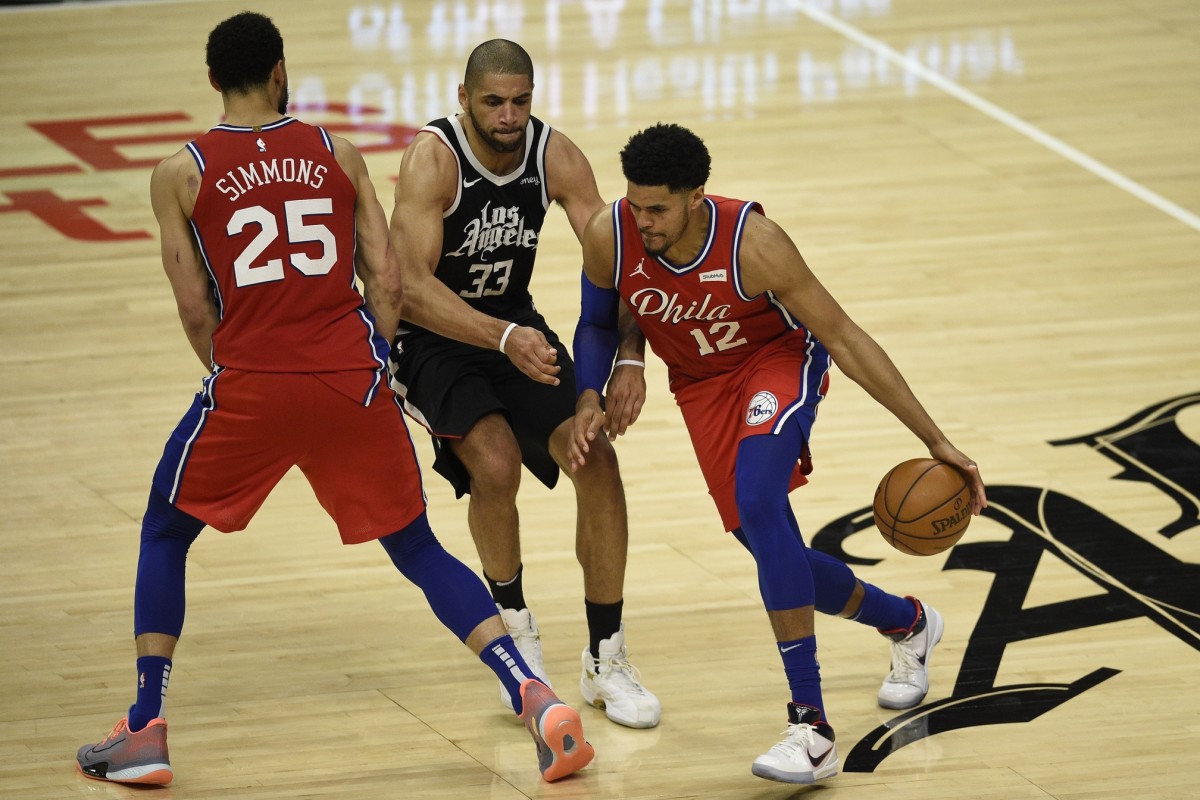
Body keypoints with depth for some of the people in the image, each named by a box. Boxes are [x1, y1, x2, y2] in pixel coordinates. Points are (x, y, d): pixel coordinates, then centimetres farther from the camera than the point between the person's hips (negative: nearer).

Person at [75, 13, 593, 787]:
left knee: (165, 536, 21)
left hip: (251, 383, -2)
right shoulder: (339, 155, 9)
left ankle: (146, 732, 14)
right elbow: (388, 278, 4)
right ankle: (536, 700, -2)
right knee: (418, 550, 14)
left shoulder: (181, 174, 3)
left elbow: (196, 307, 0)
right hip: (351, 379, 2)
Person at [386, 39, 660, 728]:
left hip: (515, 328, 5)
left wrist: (629, 356, -32)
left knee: (598, 461, -11)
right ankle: (512, 622, 0)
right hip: (430, 336, -5)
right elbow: (410, 285, -35)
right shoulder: (434, 160, -26)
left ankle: (606, 661, 2)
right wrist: (504, 338, -47)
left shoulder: (556, 157, -12)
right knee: (496, 461, -28)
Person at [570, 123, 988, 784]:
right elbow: (598, 324, 1)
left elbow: (845, 339, -24)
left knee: (757, 500, -31)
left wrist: (935, 441, -22)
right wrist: (589, 399, -19)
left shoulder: (753, 244, -32)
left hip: (780, 359, -5)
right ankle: (906, 623, 38)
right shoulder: (609, 238, -23)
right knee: (771, 549, 5)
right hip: (702, 387, 5)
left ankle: (811, 725, -31)